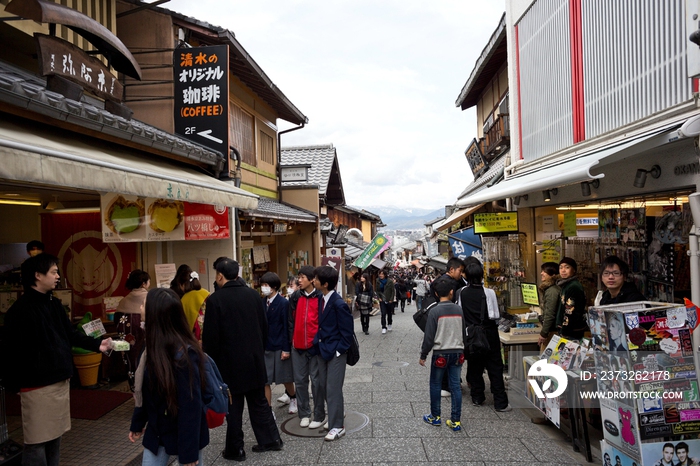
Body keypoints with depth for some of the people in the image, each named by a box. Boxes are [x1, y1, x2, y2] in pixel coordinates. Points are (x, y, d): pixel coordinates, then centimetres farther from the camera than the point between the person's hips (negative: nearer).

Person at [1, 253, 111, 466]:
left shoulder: (54, 304, 10)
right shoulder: (21, 310, -17)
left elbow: (70, 334, 15)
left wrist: (97, 344, 5)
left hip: (60, 381, 8)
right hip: (37, 386, -8)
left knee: (54, 436, 18)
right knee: (37, 441, 2)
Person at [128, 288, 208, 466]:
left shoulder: (184, 355, -27)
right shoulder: (155, 349, -1)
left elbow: (191, 406, -24)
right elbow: (146, 392, 11)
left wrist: (189, 451, -21)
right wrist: (137, 423, 19)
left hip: (186, 434, -7)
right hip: (157, 432, 7)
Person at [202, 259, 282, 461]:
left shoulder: (215, 299, -14)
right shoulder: (253, 294, 0)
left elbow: (210, 336, -12)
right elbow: (264, 327, 6)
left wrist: (211, 360, 1)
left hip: (230, 361, -4)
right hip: (255, 359, 5)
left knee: (233, 406, 8)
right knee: (259, 401, 17)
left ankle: (235, 449, 18)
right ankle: (270, 439, 25)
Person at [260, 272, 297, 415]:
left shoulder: (283, 303, -10)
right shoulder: (262, 302, 4)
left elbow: (286, 327, -11)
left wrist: (286, 349, -12)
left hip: (280, 347, -4)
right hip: (265, 347, 4)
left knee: (286, 378, 12)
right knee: (264, 380, 3)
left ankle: (293, 399, 39)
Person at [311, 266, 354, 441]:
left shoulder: (338, 304, -22)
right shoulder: (320, 298, 1)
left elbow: (347, 330, -16)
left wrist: (339, 350, -14)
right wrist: (318, 343, 6)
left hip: (336, 351, -8)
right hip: (322, 349, 8)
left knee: (333, 389, -1)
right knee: (322, 386, 17)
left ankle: (337, 426, 13)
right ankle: (337, 413, 39)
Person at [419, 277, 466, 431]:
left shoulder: (435, 311, -14)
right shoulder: (459, 310, -1)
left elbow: (429, 337, -12)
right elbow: (464, 334, 9)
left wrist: (423, 355, -2)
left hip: (440, 353, -4)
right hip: (457, 353, 4)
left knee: (435, 385, 12)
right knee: (455, 386, 8)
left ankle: (435, 417, 22)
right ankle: (456, 421, 12)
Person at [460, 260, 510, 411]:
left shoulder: (463, 293, -6)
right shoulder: (489, 293, -17)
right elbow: (494, 316, -14)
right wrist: (495, 324, 5)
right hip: (488, 334, -3)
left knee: (474, 366, 15)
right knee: (495, 368, 5)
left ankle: (477, 398, 23)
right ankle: (500, 403, 8)